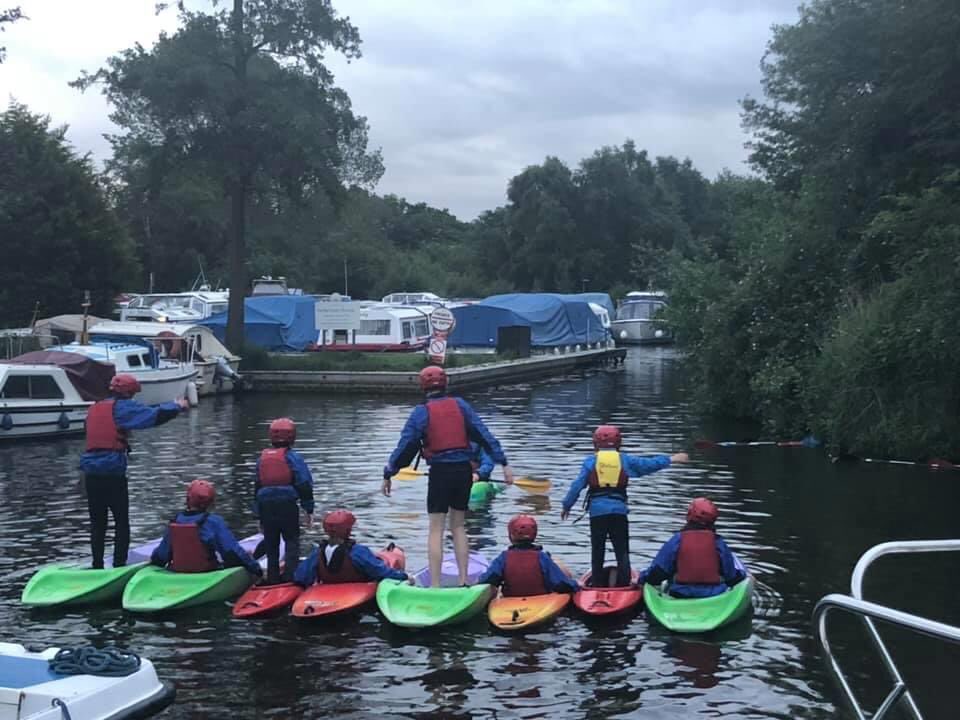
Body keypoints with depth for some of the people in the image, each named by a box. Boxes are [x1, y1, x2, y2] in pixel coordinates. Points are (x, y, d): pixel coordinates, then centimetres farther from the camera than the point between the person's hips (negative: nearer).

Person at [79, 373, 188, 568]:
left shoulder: (94, 408, 17)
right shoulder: (122, 407, -6)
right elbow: (155, 415, -13)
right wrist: (177, 406, 3)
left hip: (91, 472, 7)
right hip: (113, 473, -7)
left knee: (97, 523, 14)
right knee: (121, 523, 2)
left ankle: (97, 566, 17)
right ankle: (119, 566, -2)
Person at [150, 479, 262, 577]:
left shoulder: (174, 522, 0)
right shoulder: (214, 522, -13)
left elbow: (161, 554, 8)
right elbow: (232, 550, -13)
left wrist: (153, 564, 31)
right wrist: (255, 567, -5)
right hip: (207, 576, -5)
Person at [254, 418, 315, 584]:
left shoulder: (262, 458, 11)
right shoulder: (293, 457, -4)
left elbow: (257, 486, 15)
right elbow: (304, 484, -7)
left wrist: (259, 515, 21)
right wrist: (309, 510, 0)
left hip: (265, 506, 4)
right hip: (287, 506, -4)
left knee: (270, 544, 12)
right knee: (292, 540, 3)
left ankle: (273, 578, 14)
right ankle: (290, 575, -10)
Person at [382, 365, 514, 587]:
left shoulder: (421, 412, -4)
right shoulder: (460, 405, 5)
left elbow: (405, 446, -5)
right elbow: (484, 435, 2)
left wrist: (388, 474, 4)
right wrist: (503, 463, 5)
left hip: (440, 472, -3)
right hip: (463, 471, 3)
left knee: (436, 529, 1)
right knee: (458, 526, 16)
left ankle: (435, 585, -2)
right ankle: (463, 581, 15)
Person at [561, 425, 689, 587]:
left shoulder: (590, 461, 2)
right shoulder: (625, 459, 6)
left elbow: (577, 486, 1)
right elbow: (649, 464, 12)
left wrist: (567, 505, 11)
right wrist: (671, 459, 25)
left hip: (597, 510, -1)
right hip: (619, 510, 1)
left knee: (597, 550, 8)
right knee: (622, 551, 7)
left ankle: (597, 584, 10)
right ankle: (624, 584, 2)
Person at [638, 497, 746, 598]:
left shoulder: (676, 541, -4)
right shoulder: (718, 542, 0)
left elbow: (657, 571, -5)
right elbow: (732, 577, 6)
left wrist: (641, 578, 14)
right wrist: (743, 576, 29)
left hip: (680, 596, -1)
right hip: (715, 597, 2)